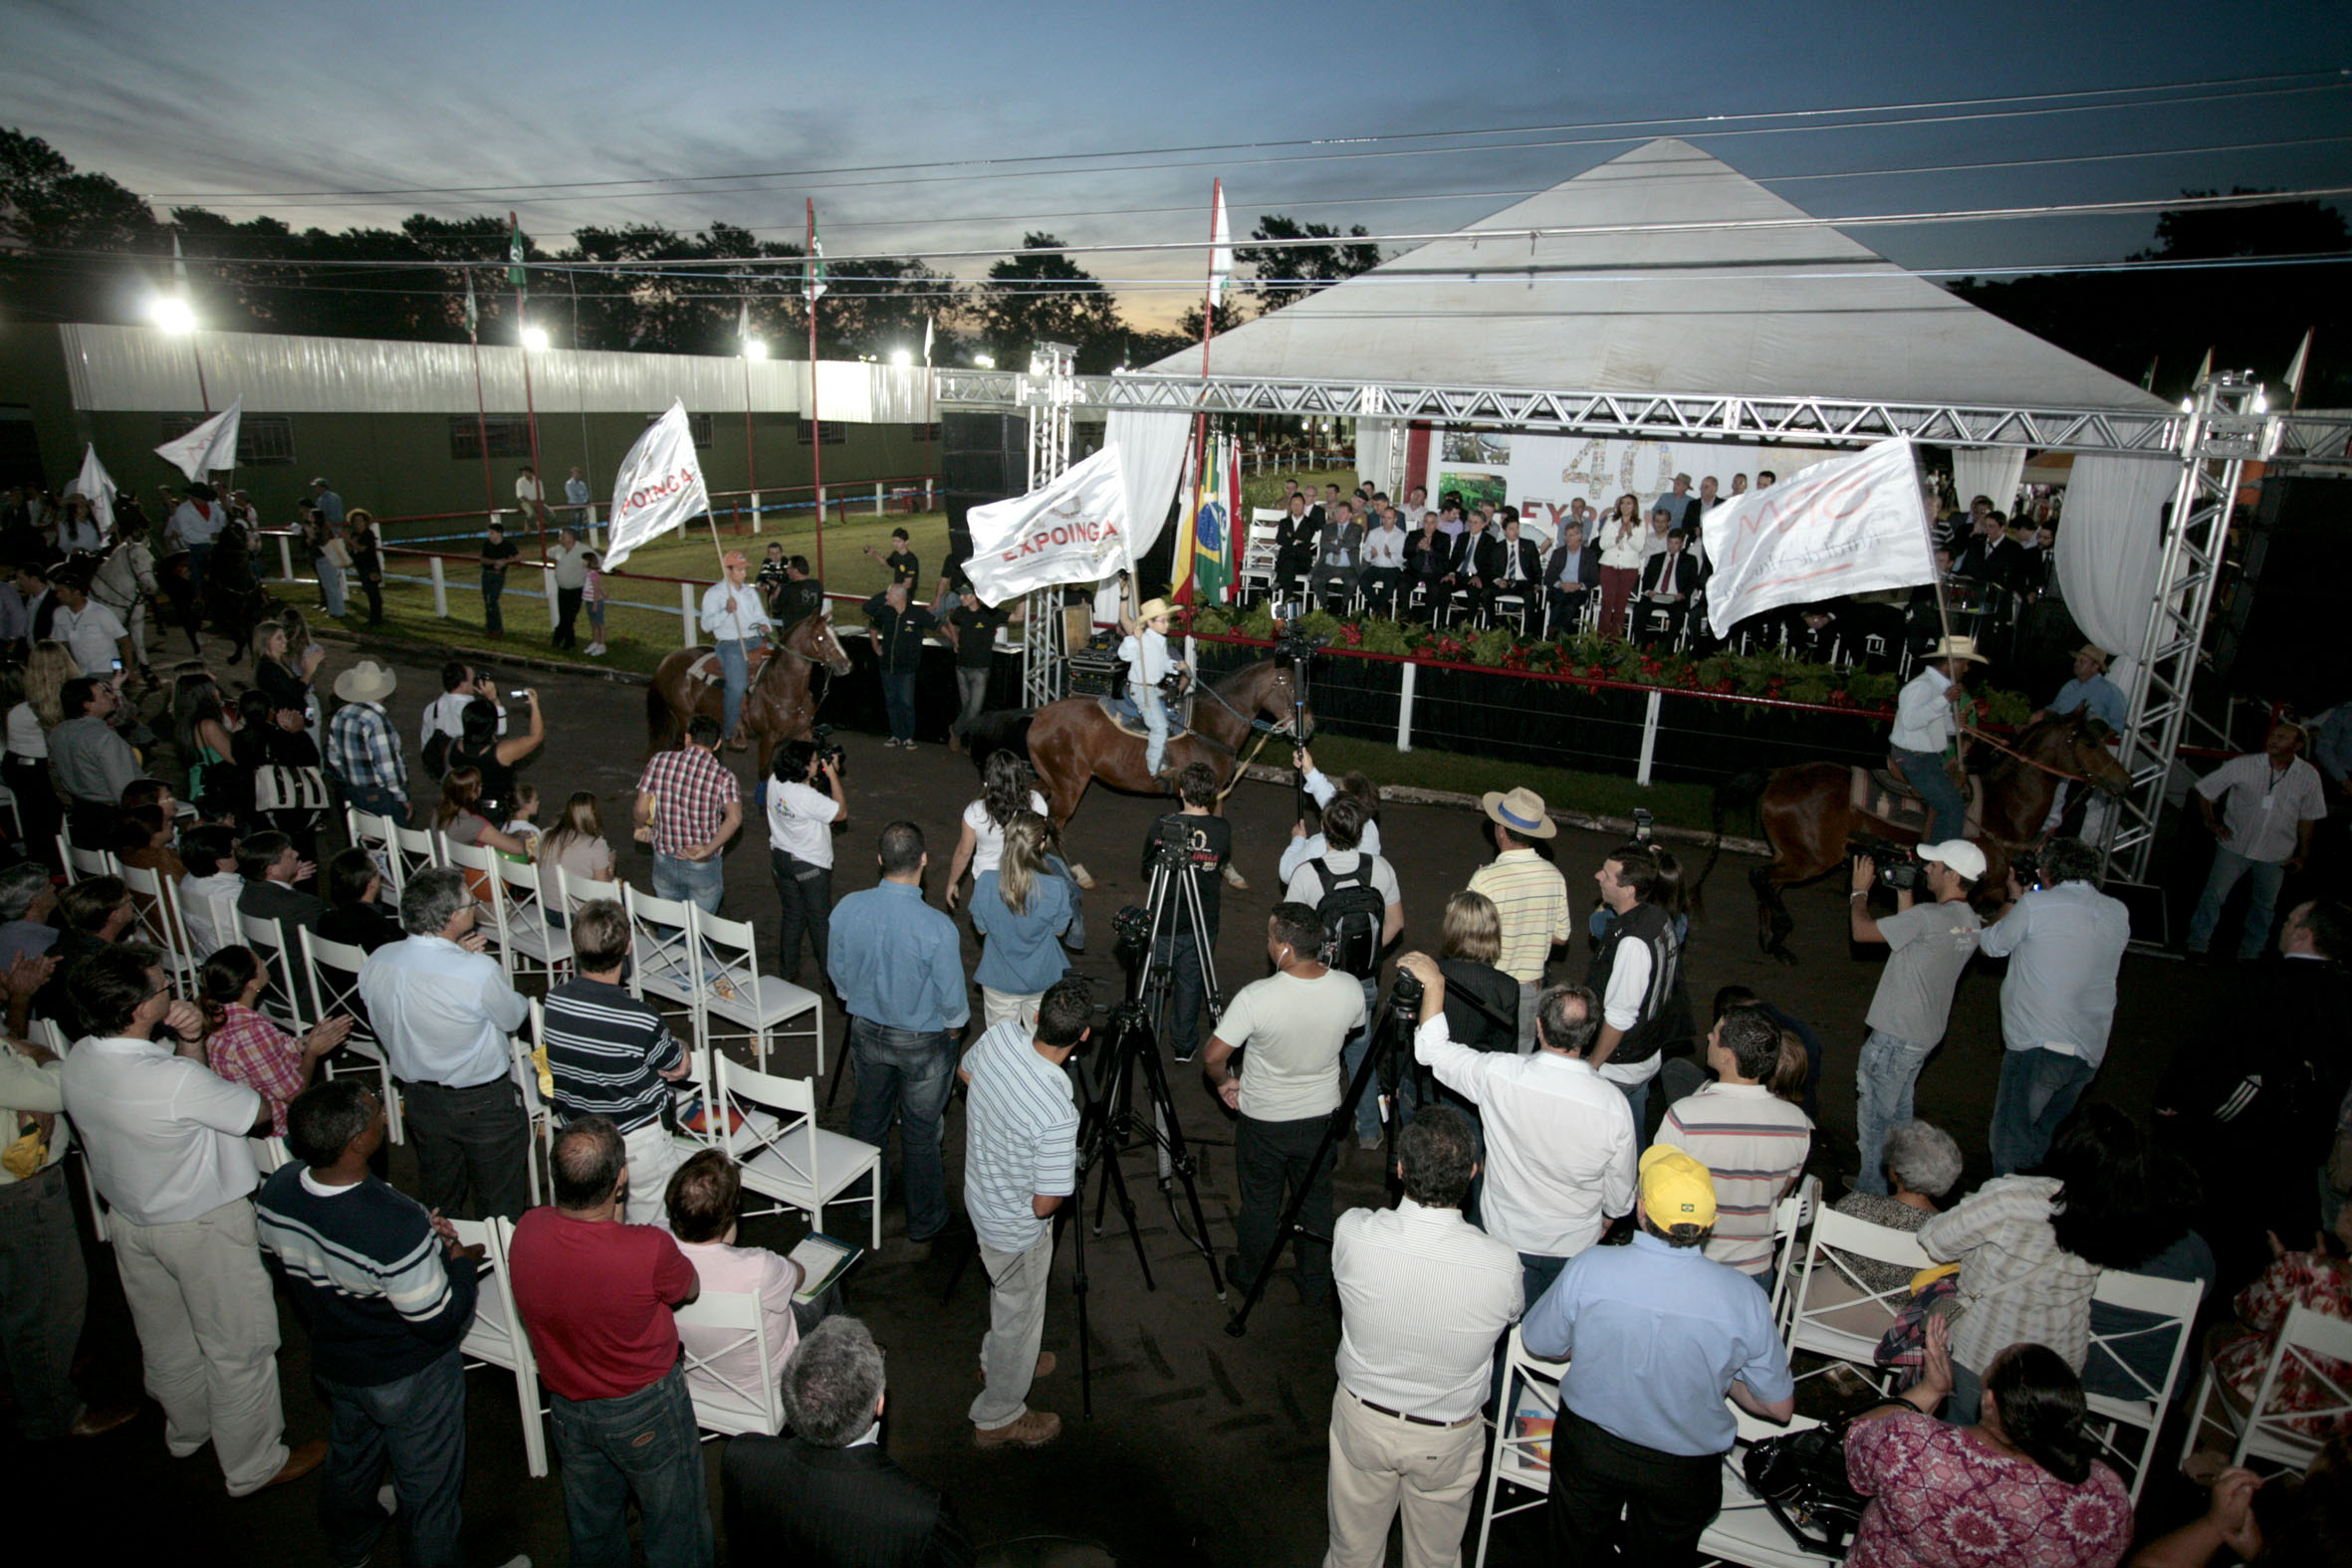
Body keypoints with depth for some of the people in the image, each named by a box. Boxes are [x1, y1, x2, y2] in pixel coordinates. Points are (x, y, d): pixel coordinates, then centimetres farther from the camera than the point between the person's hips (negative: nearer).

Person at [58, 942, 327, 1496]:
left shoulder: (78, 1059, -12)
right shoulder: (179, 1082, -35)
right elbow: (262, 1115, -20)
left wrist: (184, 1031, -14)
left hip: (128, 1218, 8)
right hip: (203, 1226, -8)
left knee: (166, 1338, 29)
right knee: (237, 1347, 12)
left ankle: (187, 1430, 52)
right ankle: (254, 1464, 28)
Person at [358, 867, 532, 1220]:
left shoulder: (376, 963, -14)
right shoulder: (479, 971, -32)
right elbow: (513, 1018, -12)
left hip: (418, 1096, 6)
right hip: (483, 1104, -6)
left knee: (438, 1198, 29)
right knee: (499, 1203, 17)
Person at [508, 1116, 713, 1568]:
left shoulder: (525, 1232, -23)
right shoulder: (650, 1250, -36)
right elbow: (691, 1290, -12)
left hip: (566, 1405, 5)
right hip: (645, 1409, -5)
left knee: (591, 1526, 30)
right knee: (675, 1529, 22)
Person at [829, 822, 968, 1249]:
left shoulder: (847, 909, -18)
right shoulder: (937, 928, -31)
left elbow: (837, 972, 0)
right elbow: (953, 1001, -18)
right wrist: (952, 1026, 4)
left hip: (866, 1032, 4)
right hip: (922, 1043, -4)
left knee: (868, 1118, 25)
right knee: (920, 1133, 15)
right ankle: (924, 1221, 34)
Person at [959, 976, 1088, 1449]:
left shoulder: (998, 1035, -21)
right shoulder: (1057, 1114, -40)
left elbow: (964, 1073, 3)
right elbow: (1044, 1204, -30)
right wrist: (1068, 1173, -10)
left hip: (980, 1194, 7)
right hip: (1017, 1228, -7)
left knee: (1009, 1302, 33)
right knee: (1018, 1315, 19)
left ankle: (1000, 1362, 59)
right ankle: (999, 1419, 42)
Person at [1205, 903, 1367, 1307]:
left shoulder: (1256, 997, -32)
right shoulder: (1351, 989, -18)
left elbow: (1213, 1057, -23)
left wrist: (1225, 1082, -1)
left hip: (1263, 1119, -3)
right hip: (1321, 1114, 3)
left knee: (1260, 1202, 20)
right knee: (1316, 1201, 23)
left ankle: (1251, 1276, 42)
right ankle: (1316, 1286, 40)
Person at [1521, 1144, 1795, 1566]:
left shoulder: (1589, 1267, -28)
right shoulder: (1743, 1297, -26)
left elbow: (1538, 1344, -9)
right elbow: (1780, 1407, -11)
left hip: (1588, 1447, -1)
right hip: (1684, 1470, 1)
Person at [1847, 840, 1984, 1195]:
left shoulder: (1929, 916, -24)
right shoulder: (1972, 923, 4)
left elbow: (1862, 931, -16)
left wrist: (1860, 891, -1)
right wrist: (1904, 893, 13)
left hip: (1895, 1036, -9)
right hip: (1924, 1034, 9)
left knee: (1874, 1116, 2)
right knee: (1898, 1112, 23)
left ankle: (1871, 1195, 11)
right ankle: (1893, 1185, 37)